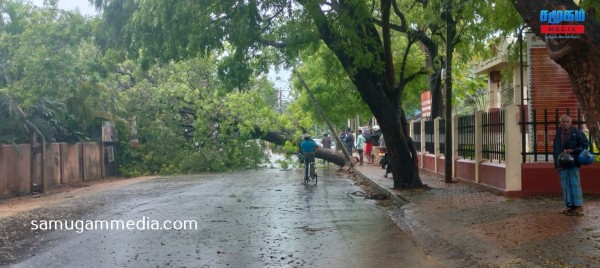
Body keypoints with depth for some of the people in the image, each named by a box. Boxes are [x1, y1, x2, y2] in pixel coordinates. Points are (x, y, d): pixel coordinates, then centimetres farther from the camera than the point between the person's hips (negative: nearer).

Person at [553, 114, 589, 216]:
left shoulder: (576, 132, -3)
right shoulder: (558, 134, 12)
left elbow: (585, 144, -2)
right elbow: (556, 149, 16)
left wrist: (573, 150, -13)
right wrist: (557, 163, 9)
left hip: (573, 162, -5)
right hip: (562, 164, 5)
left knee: (575, 184, -7)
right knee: (565, 185, 5)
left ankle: (578, 207, -3)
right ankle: (570, 206, 11)